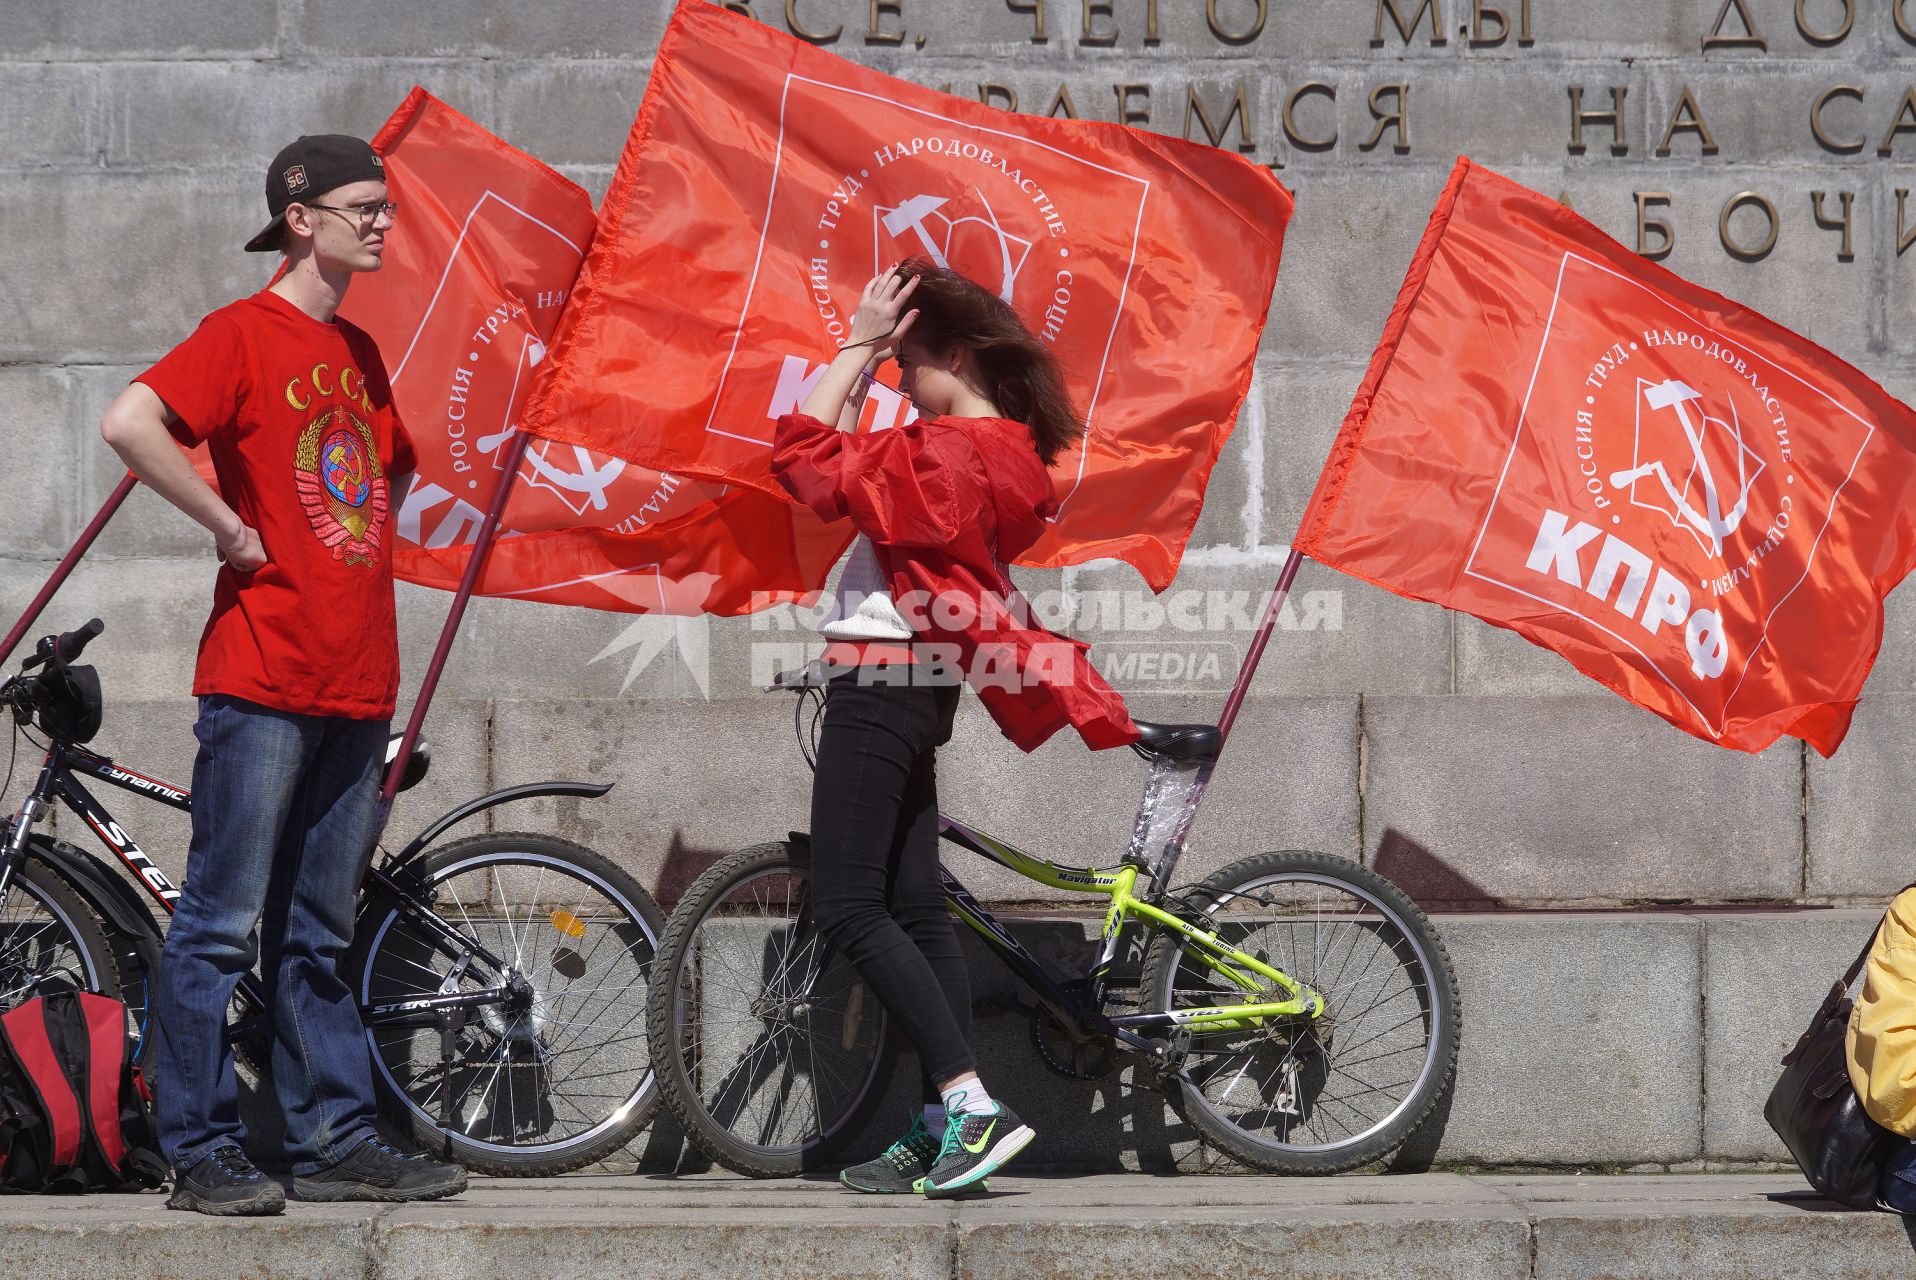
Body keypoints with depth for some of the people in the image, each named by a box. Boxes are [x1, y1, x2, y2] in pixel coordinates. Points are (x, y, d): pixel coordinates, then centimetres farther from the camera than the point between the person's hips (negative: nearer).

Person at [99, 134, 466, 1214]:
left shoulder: (359, 352, 17)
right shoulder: (246, 334, -6)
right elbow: (130, 424, -22)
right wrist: (233, 528, -15)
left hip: (355, 687, 8)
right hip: (263, 681, -7)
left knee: (318, 933, 12)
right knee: (223, 924, -4)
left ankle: (339, 1142, 15)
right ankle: (205, 1154, -1)